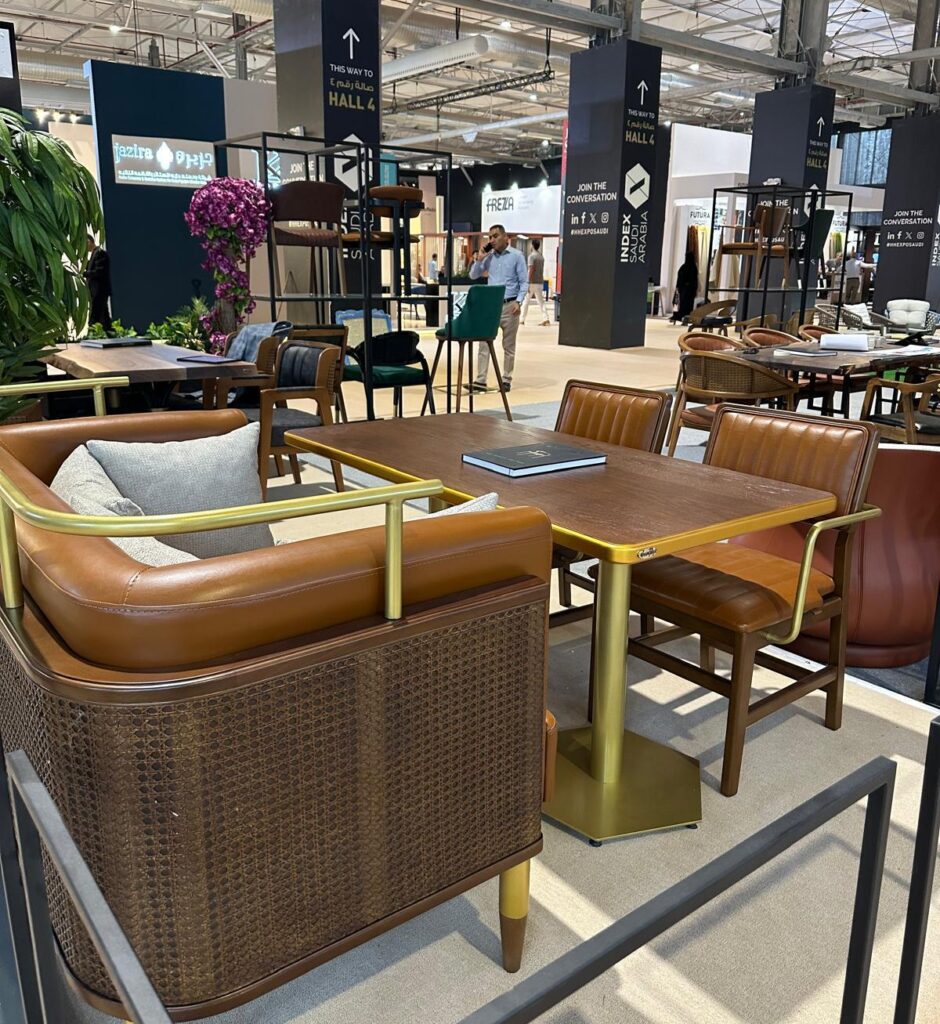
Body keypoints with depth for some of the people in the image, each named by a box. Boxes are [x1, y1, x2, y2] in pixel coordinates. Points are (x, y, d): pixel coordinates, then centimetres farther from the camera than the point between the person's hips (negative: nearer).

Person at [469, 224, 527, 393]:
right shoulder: (489, 257, 9)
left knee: (508, 345, 6)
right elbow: (473, 276, 14)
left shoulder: (517, 256, -2)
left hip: (509, 305, -3)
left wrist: (518, 301, -17)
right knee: (484, 342, -5)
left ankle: (506, 379, 14)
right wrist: (479, 259, 0)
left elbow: (524, 282, -4)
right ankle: (481, 380, -6)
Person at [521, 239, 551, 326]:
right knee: (541, 301, 5)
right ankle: (546, 319, -7)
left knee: (526, 301, 5)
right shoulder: (542, 257, 11)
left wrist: (528, 283, -16)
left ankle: (521, 320, 10)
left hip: (532, 282, -6)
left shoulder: (532, 256, -10)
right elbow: (542, 271, 14)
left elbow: (531, 270, -16)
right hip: (539, 282, 6)